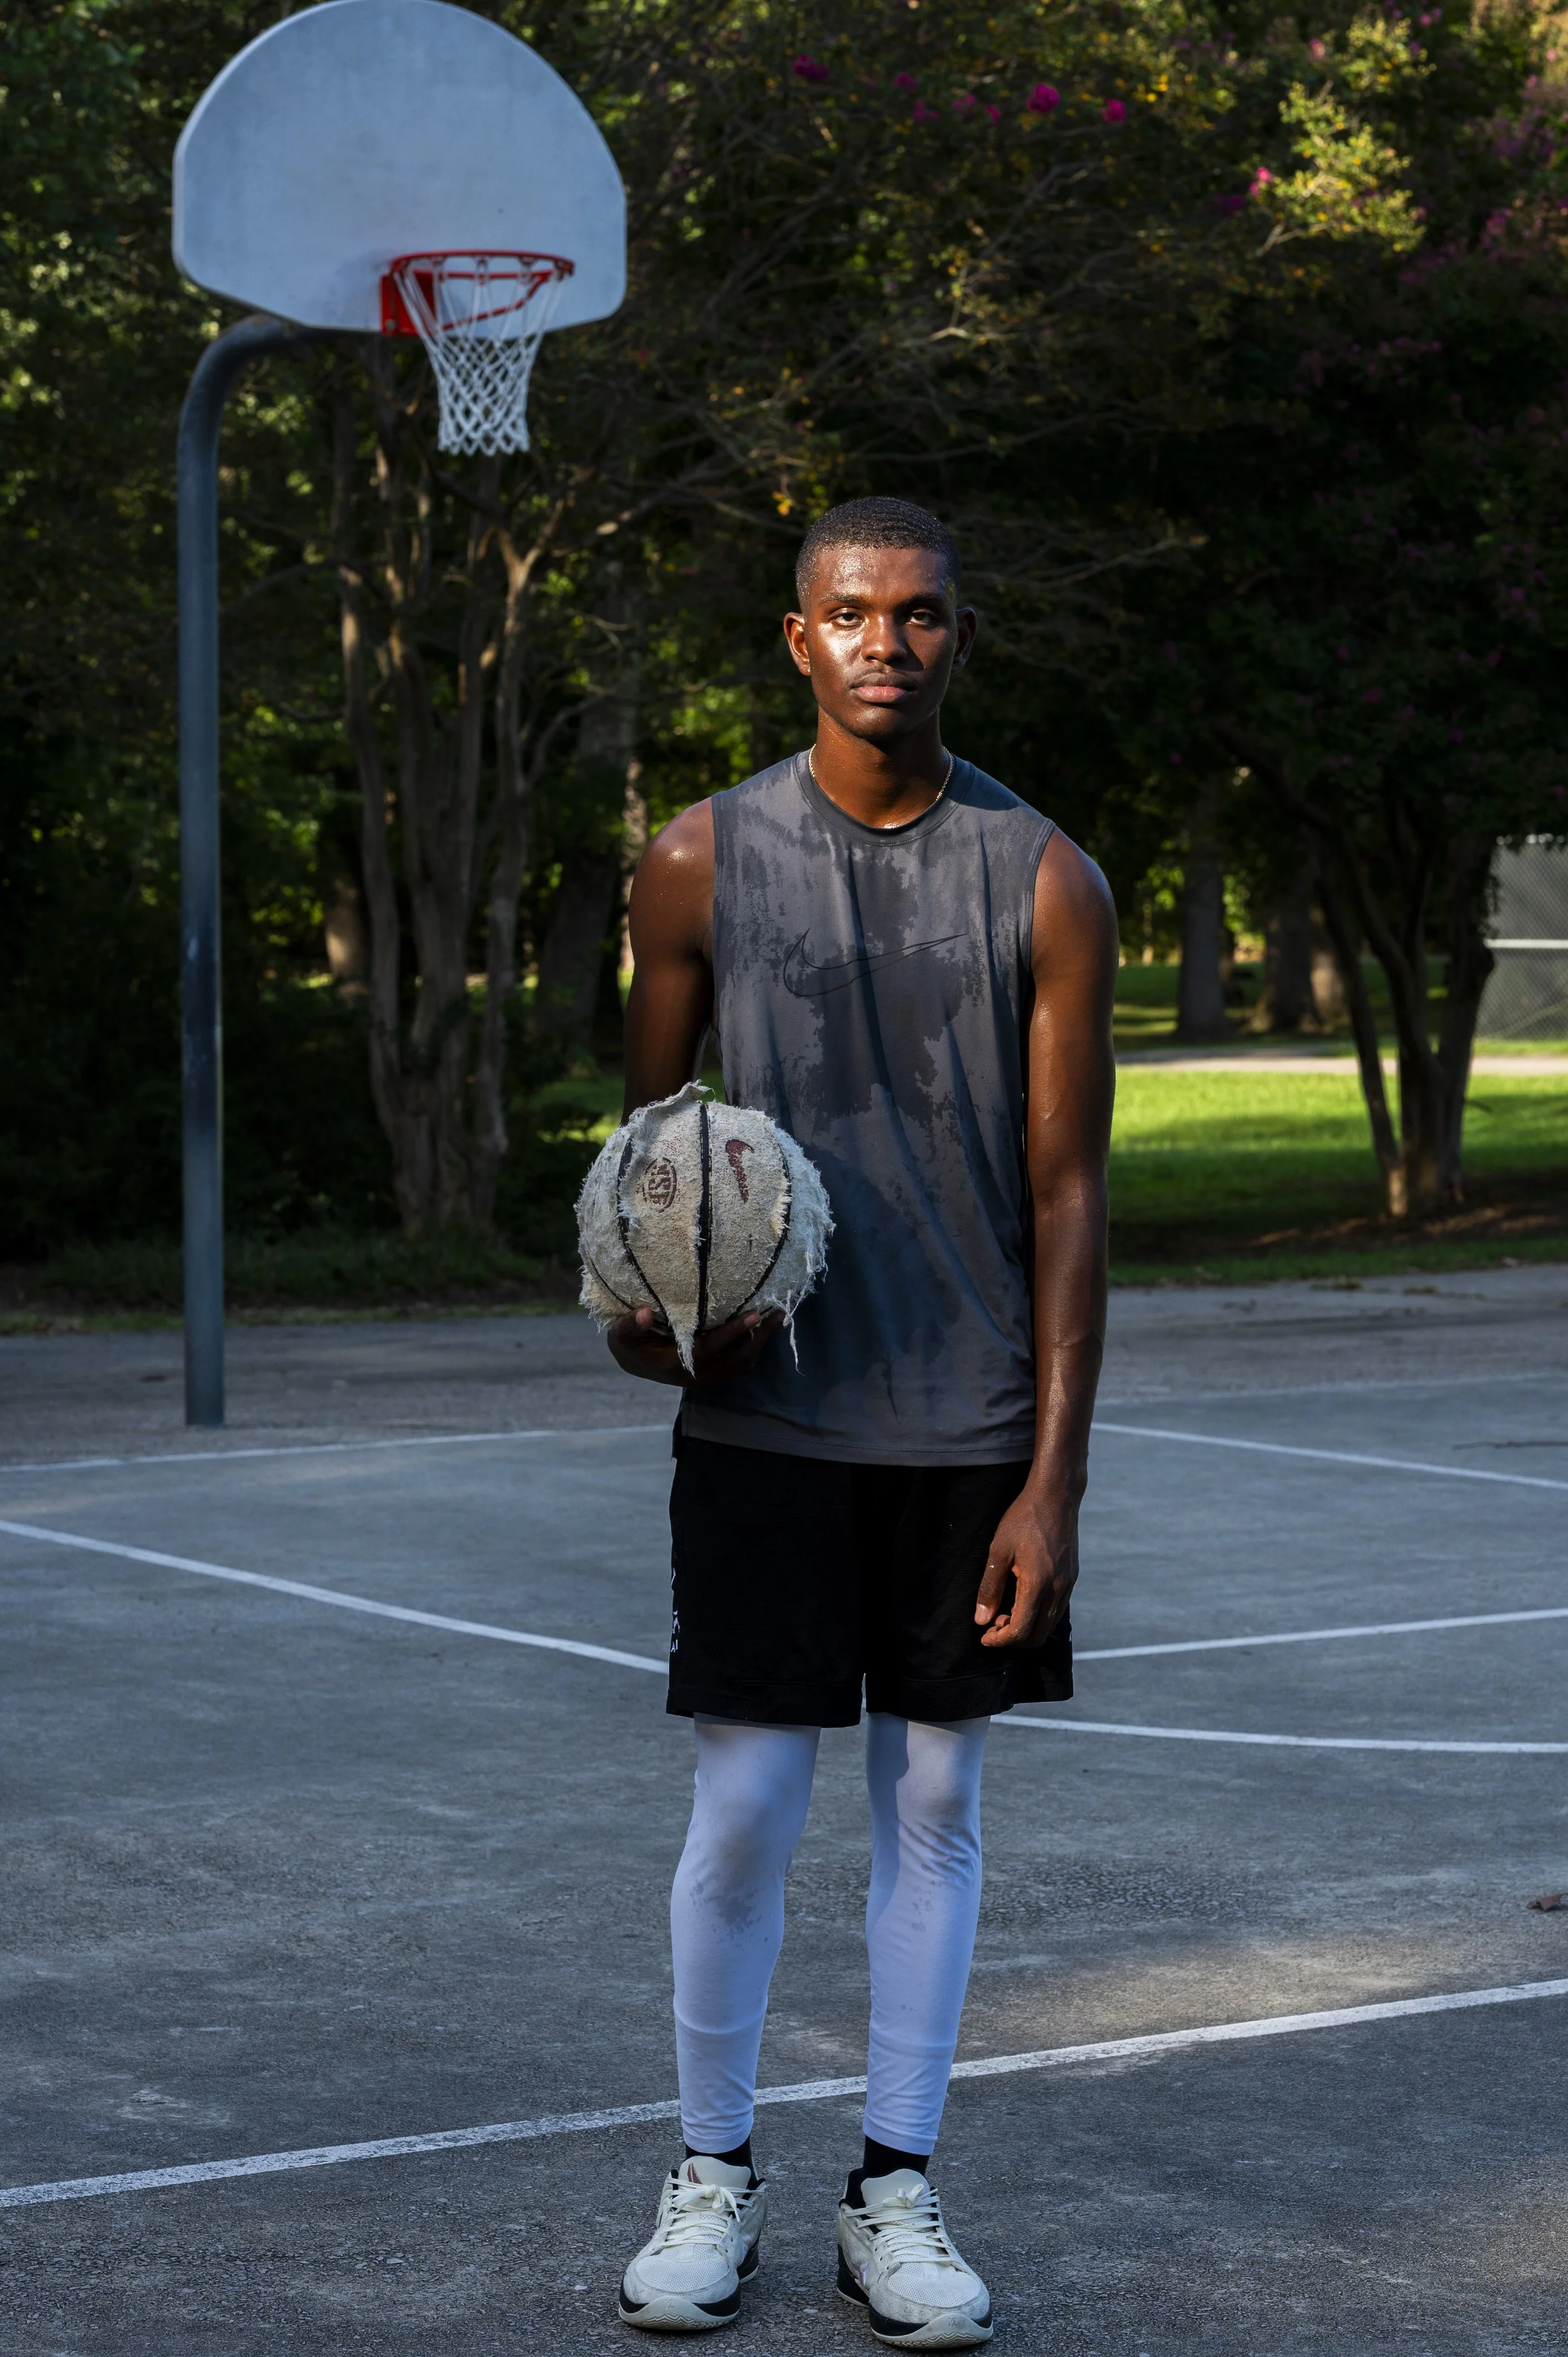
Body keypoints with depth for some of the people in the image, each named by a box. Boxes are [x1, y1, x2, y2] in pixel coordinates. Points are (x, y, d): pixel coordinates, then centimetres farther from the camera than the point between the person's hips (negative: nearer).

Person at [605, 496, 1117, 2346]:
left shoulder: (1043, 884, -2)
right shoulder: (703, 861, 0)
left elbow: (1066, 1192, -1)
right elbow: (647, 1126, 9)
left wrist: (1054, 1476, -6)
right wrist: (647, 1287, -13)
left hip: (972, 1426, 1)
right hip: (764, 1415, 0)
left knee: (935, 1795, 6)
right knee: (746, 1796, 0)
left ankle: (894, 2193, 17)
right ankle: (712, 2175, 17)